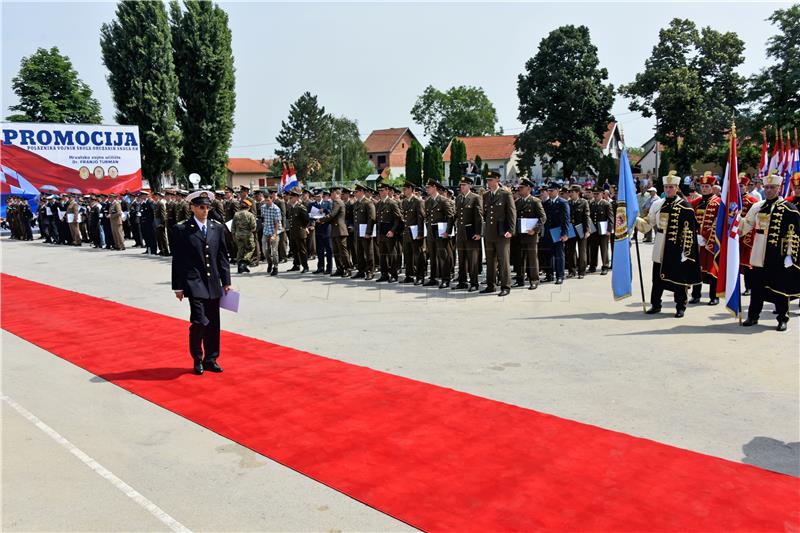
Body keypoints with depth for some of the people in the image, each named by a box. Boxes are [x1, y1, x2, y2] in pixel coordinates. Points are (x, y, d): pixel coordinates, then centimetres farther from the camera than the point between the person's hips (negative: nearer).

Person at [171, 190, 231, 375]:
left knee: (213, 324, 9)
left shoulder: (218, 228, 9)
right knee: (199, 322, -11)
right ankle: (197, 360, 10)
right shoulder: (182, 230, -3)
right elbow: (177, 260, -2)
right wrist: (178, 287, -4)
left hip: (214, 284, 4)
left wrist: (226, 282, 8)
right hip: (194, 284, -4)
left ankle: (211, 359, 22)